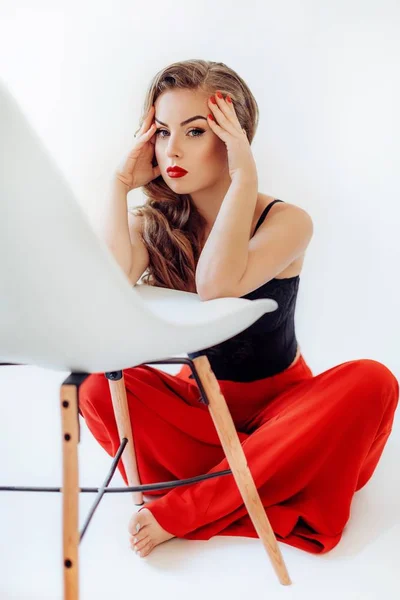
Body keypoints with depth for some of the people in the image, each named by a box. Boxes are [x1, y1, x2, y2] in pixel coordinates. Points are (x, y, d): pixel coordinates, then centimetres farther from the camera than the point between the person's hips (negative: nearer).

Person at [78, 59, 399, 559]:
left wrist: (244, 176, -31)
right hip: (197, 404, 2)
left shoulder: (286, 221, -14)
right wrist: (122, 182, -19)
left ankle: (180, 510, -27)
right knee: (99, 386, -23)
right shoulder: (151, 223, -6)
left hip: (280, 403, -1)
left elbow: (216, 287, -34)